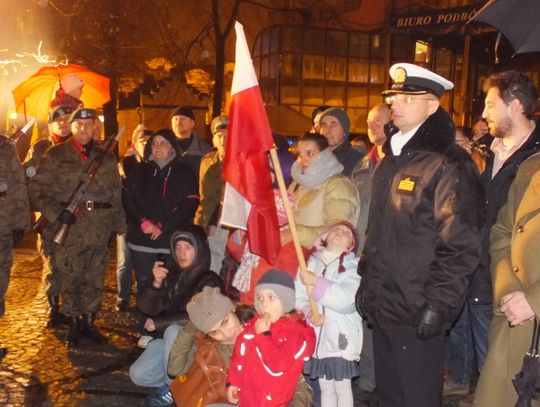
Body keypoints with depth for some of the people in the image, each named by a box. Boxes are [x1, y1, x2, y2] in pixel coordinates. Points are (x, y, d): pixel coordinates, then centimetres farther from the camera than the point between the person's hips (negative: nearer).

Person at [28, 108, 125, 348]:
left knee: (94, 282, 10)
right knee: (70, 282, 6)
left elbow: (116, 194, 13)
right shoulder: (55, 155, 1)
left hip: (99, 232, 3)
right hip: (68, 231, -3)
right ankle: (74, 325, 21)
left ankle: (88, 323, 25)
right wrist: (57, 212, -16)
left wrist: (117, 224, 7)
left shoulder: (106, 158, 11)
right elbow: (37, 189, -3)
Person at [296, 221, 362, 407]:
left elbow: (347, 299, -20)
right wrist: (309, 314, -18)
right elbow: (299, 296, 1)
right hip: (317, 336, 3)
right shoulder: (311, 262, 5)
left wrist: (316, 282, -24)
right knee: (325, 387, 14)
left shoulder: (353, 265, -5)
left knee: (342, 387, 4)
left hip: (341, 337, -3)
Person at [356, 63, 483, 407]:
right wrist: (367, 282, 17)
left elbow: (460, 246, -18)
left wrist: (437, 305, -19)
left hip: (417, 314, -8)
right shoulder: (392, 158, 13)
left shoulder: (447, 164, -14)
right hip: (383, 306, 8)